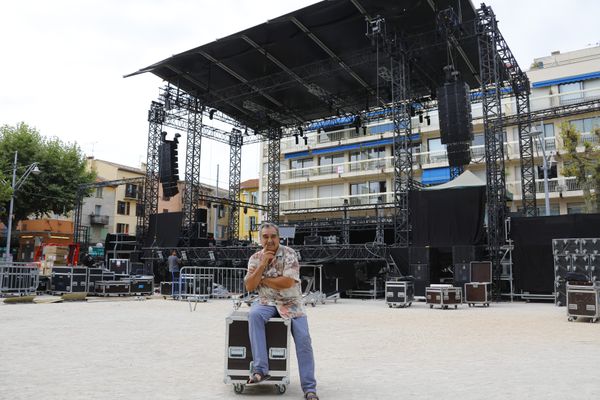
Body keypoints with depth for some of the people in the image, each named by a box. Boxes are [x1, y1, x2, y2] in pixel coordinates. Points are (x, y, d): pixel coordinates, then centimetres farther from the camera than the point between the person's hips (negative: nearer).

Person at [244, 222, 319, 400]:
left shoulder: (289, 254, -9)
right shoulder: (255, 258, 3)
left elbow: (288, 282, -20)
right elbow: (249, 286, -6)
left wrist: (263, 280, -10)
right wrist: (263, 263, -15)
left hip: (291, 303, -2)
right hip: (266, 302, 2)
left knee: (303, 339, -15)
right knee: (254, 315, -31)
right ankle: (260, 369, -28)